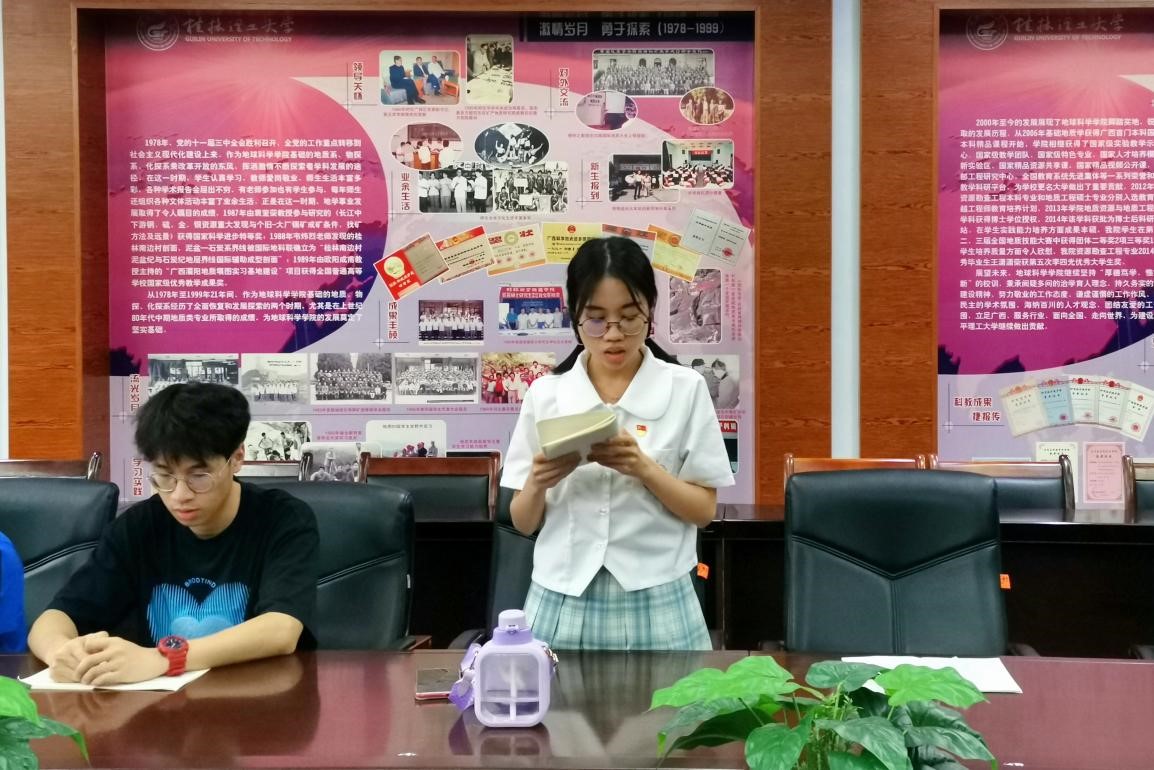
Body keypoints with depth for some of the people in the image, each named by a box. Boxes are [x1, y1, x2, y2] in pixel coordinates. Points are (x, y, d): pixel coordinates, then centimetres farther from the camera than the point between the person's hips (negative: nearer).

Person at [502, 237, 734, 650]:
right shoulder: (545, 394, 1)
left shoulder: (685, 389, -3)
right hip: (564, 601, 1)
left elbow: (704, 510, -2)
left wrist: (643, 466, -17)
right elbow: (523, 521, 5)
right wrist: (537, 482, -16)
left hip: (655, 601, -1)